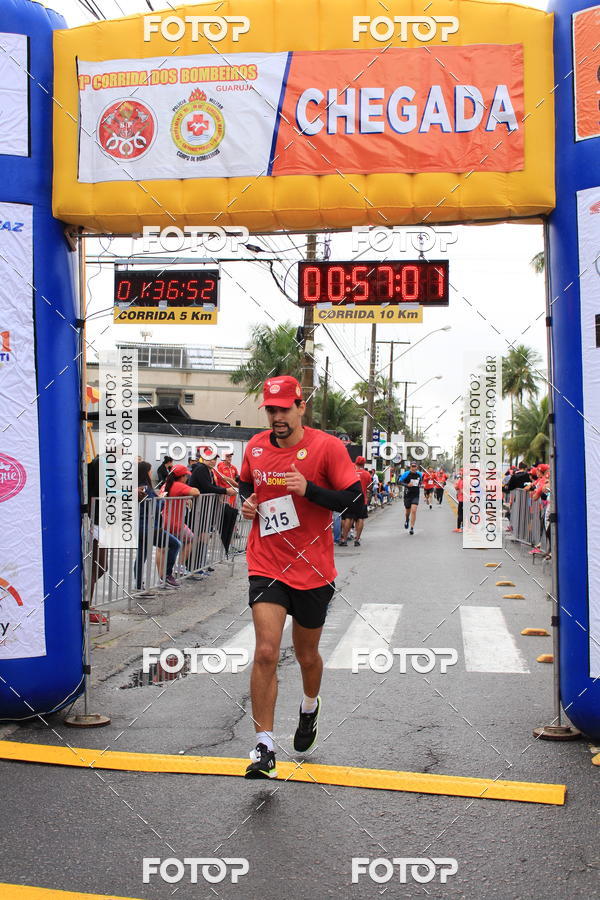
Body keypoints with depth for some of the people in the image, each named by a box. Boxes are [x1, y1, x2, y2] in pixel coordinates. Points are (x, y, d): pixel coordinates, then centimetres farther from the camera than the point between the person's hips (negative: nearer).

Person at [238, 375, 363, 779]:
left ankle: (311, 706, 49)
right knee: (266, 652, -13)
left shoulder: (327, 446, -9)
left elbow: (357, 501, -11)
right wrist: (247, 502, 2)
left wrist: (308, 489, -23)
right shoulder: (255, 447, 4)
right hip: (267, 567, 1)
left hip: (314, 570, -1)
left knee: (307, 654, 15)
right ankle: (265, 747, -2)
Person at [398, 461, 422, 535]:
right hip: (407, 495, -1)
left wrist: (420, 485, 6)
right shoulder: (406, 474, -8)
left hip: (415, 495, 1)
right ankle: (407, 520, 50)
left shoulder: (419, 474, 4)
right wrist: (407, 485, -24)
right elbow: (399, 481, -12)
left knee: (414, 511, -14)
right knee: (408, 511, 14)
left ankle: (412, 528, -10)